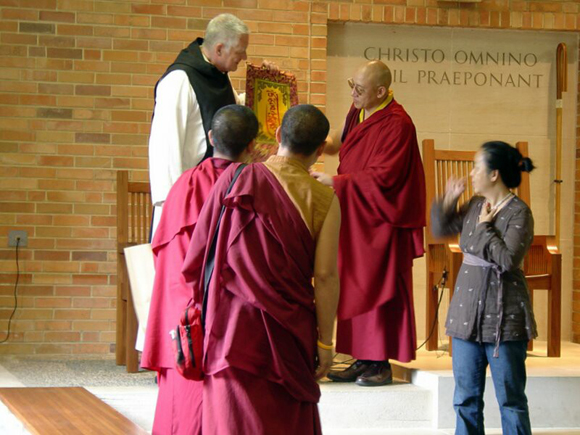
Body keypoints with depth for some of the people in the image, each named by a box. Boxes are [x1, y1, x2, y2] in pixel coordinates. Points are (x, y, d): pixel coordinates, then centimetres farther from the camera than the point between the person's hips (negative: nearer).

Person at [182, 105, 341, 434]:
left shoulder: (235, 178, -4)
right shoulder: (324, 200, -8)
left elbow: (199, 249, 1)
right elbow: (325, 277, -11)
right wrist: (325, 342, -2)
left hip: (232, 323, 1)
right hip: (289, 330, -1)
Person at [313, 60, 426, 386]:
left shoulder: (396, 124, -18)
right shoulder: (358, 113, 7)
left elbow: (382, 177, -22)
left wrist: (336, 182, -20)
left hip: (380, 222, -8)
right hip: (356, 218, 8)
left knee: (378, 288, -4)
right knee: (356, 288, 9)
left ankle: (382, 364, 4)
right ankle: (363, 359, 15)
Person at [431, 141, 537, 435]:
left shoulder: (518, 213, -12)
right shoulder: (474, 207, 8)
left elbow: (507, 260, -23)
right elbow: (440, 230, 20)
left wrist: (485, 227, -13)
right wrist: (448, 201, 5)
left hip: (504, 320, -7)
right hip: (468, 315, 7)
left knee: (510, 399, 3)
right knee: (466, 399, 11)